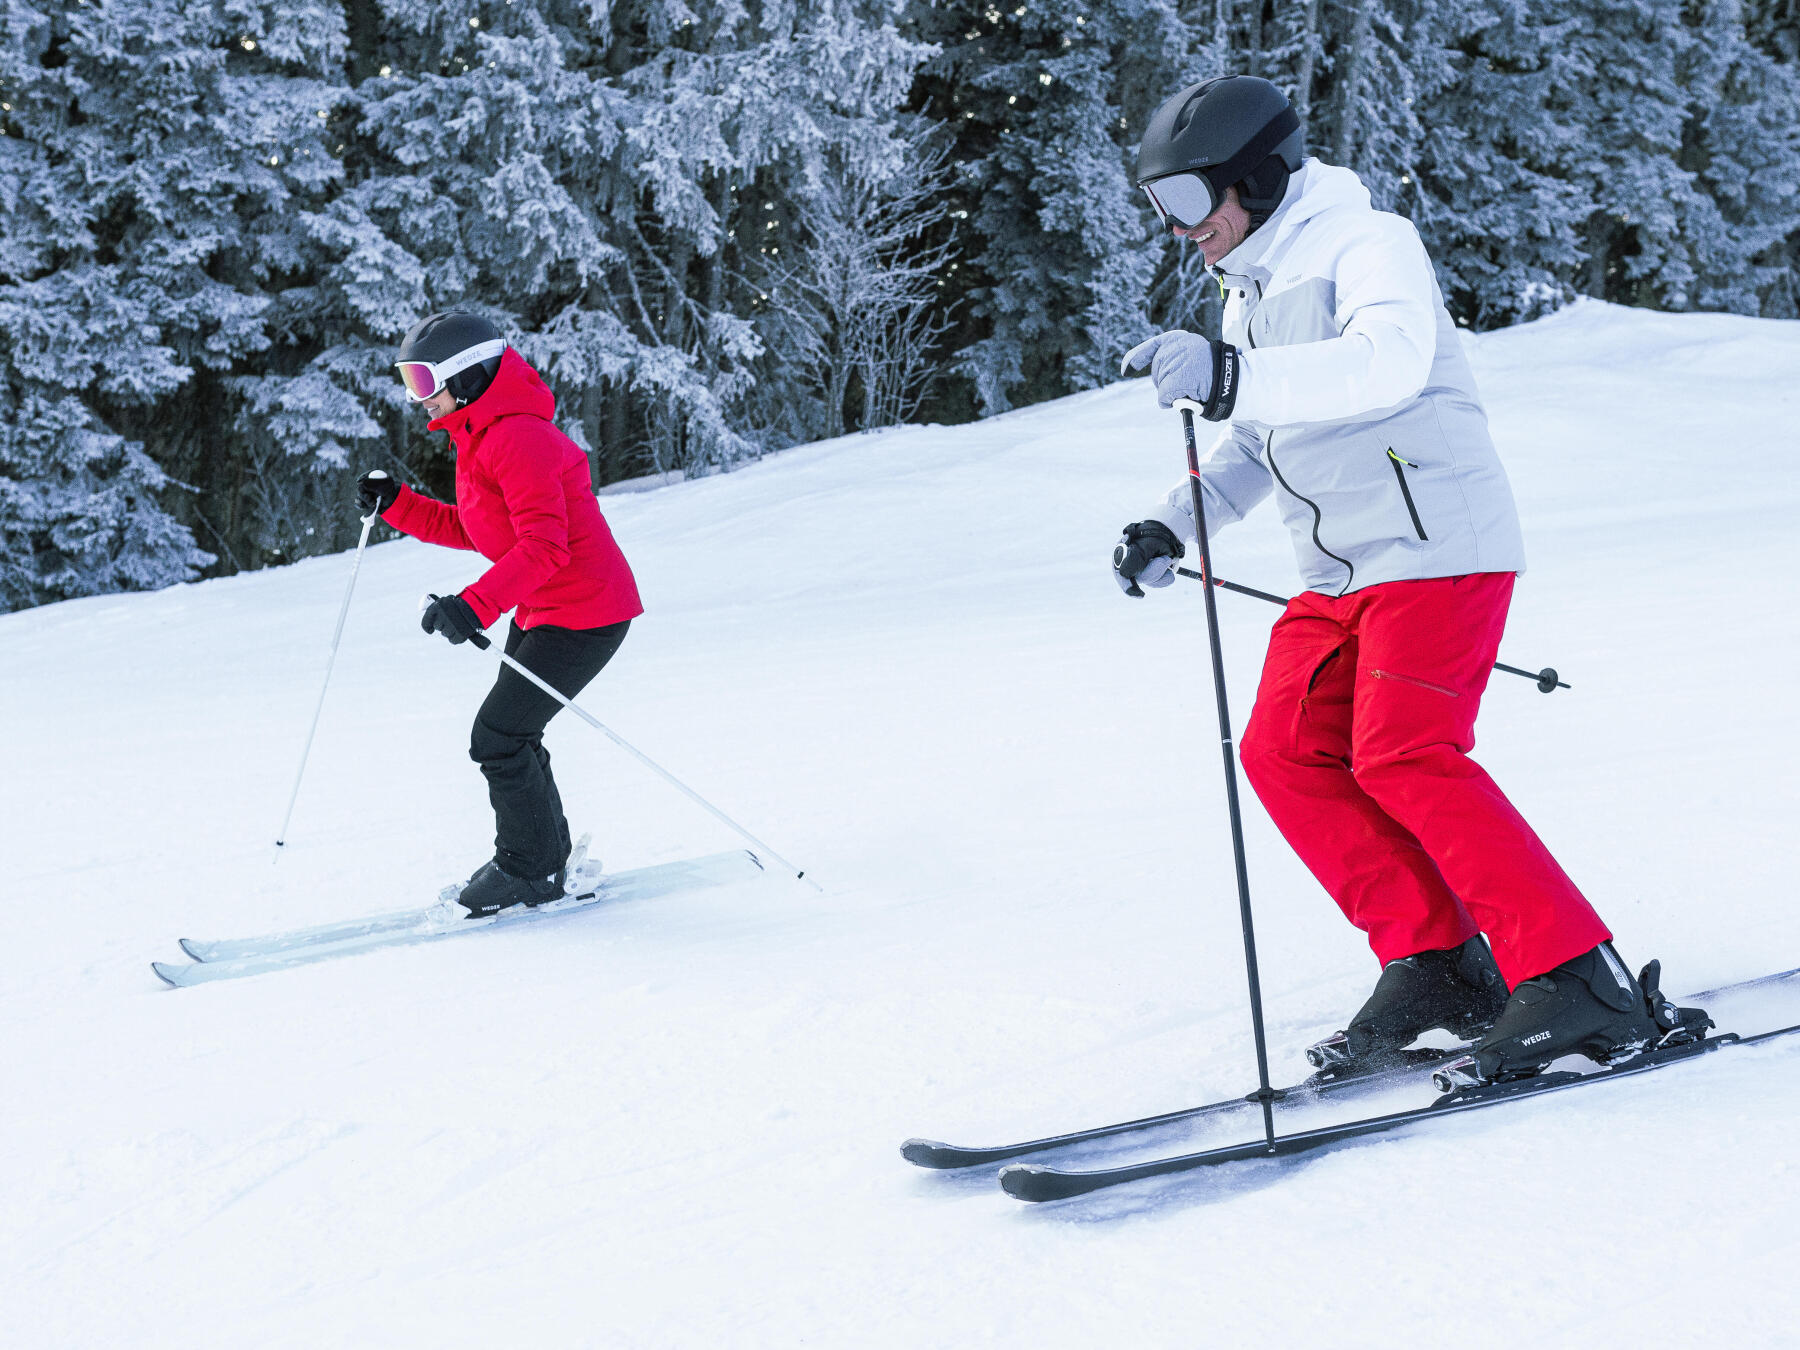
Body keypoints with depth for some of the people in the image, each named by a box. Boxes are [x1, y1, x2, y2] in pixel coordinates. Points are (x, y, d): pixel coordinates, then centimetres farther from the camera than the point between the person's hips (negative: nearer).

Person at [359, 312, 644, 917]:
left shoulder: (516, 436, -22)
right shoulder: (478, 436, 11)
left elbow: (544, 545, -30)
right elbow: (470, 530, 19)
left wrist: (475, 605, -38)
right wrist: (395, 505, 8)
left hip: (585, 614, -10)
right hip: (539, 611, 10)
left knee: (498, 736, -9)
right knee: (512, 737, 15)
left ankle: (528, 870, 7)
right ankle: (546, 862, 29)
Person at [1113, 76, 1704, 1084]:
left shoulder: (1368, 245, -9)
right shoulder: (1253, 293, 18)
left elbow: (1386, 364, -30)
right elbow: (1255, 443, 27)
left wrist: (1232, 377, -42)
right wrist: (1173, 527, 11)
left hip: (1439, 545, -9)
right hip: (1340, 572, 9)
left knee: (1402, 758, -20)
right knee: (1285, 753, -4)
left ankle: (1582, 982, -17)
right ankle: (1436, 962, 1)